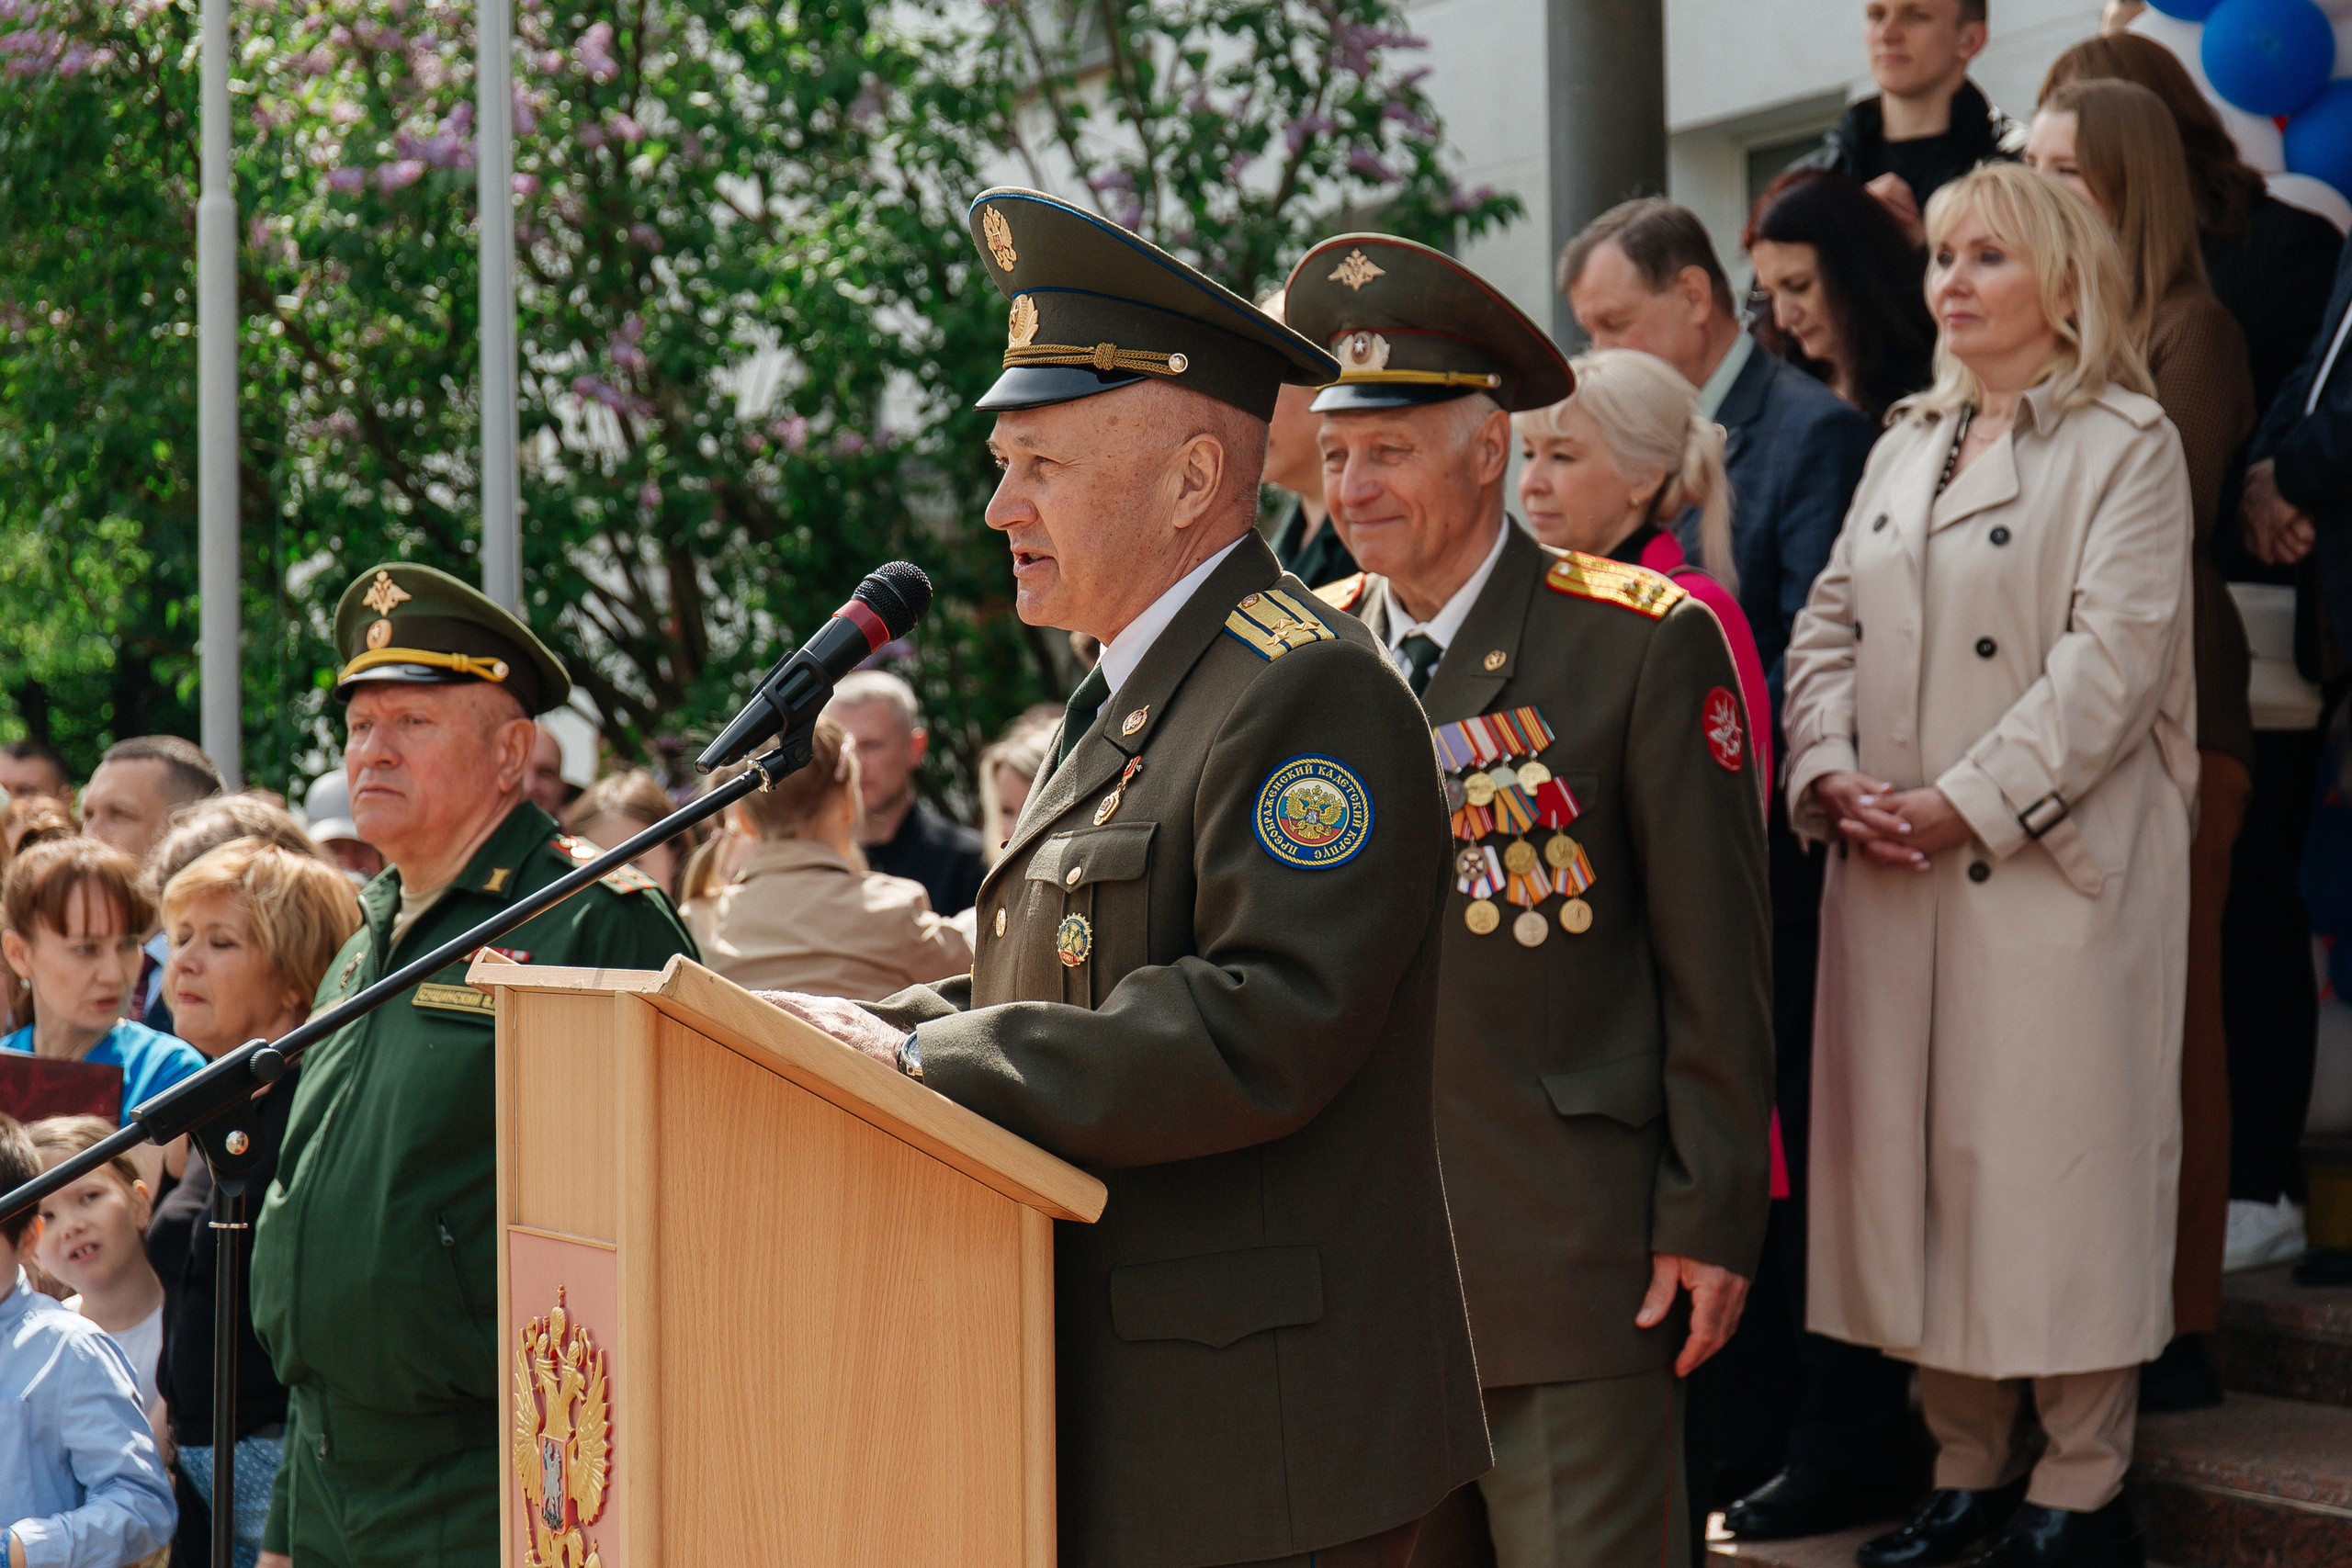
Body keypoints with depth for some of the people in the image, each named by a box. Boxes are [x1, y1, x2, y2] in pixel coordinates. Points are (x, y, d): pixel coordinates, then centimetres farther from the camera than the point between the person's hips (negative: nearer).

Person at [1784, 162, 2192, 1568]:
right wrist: (1830, 772, -4)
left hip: (2056, 866, -6)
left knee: (2056, 1162, -4)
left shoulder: (2127, 445, -3)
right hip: (1891, 872, 6)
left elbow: (2113, 655, -13)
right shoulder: (1906, 446, 18)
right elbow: (1830, 623, 15)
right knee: (1915, 1159, 6)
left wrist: (1971, 803, -17)